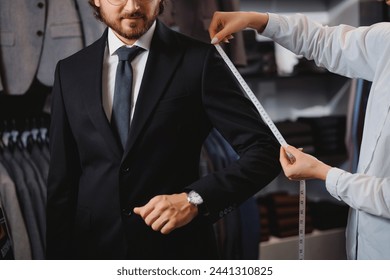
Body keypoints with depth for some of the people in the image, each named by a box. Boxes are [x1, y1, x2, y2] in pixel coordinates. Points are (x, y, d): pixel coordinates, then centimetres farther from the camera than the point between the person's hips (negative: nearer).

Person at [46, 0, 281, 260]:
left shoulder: (199, 60, -8)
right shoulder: (70, 71, 3)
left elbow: (266, 150, -10)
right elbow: (62, 181, 5)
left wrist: (195, 199, -21)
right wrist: (59, 254, 4)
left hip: (177, 248, -3)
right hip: (93, 248, 3)